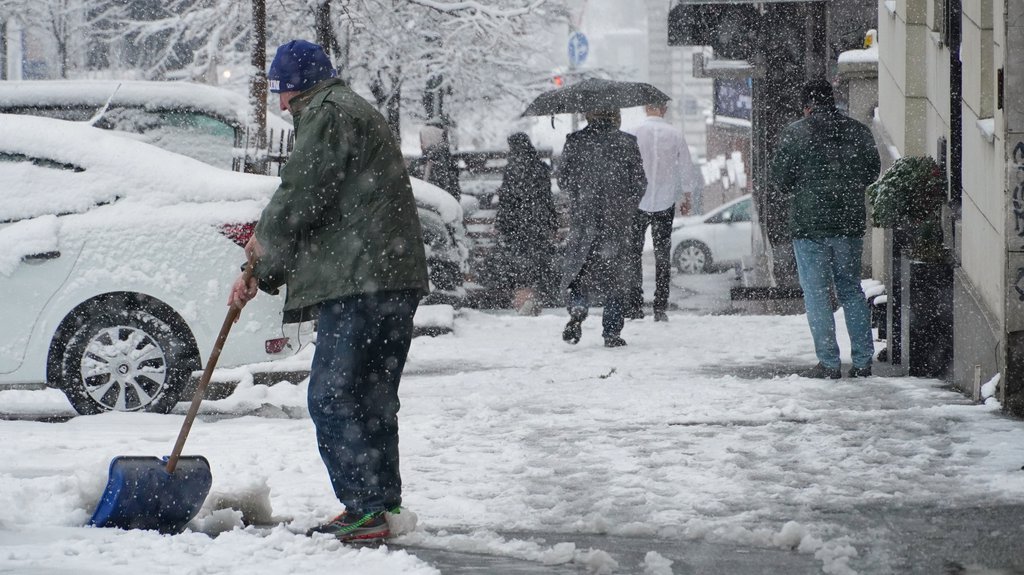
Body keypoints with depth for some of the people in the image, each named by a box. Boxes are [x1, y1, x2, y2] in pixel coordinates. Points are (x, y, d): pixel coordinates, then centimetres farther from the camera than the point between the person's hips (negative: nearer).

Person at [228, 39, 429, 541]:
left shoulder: (329, 114, -5)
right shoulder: (355, 114, 28)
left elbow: (300, 197, -13)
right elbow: (315, 216, 28)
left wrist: (263, 240, 7)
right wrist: (260, 275, 22)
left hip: (359, 283, -11)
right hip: (395, 280, 11)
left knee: (332, 399, -9)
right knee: (372, 401, 14)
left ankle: (365, 511, -11)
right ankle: (383, 505, 18)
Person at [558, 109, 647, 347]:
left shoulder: (574, 142, -2)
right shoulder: (626, 143, -3)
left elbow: (563, 181, 2)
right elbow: (640, 183, -1)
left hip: (582, 219, 0)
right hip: (617, 220, 0)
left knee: (579, 272, 10)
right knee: (616, 278, 9)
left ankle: (577, 310, -19)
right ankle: (612, 332, 6)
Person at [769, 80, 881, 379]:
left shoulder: (794, 133, -7)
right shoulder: (858, 132, 4)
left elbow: (780, 175, -7)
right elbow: (873, 171, 10)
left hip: (809, 223, -4)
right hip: (850, 222, 4)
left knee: (817, 293, 2)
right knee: (851, 290, 13)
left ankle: (829, 363, -1)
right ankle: (863, 360, 10)